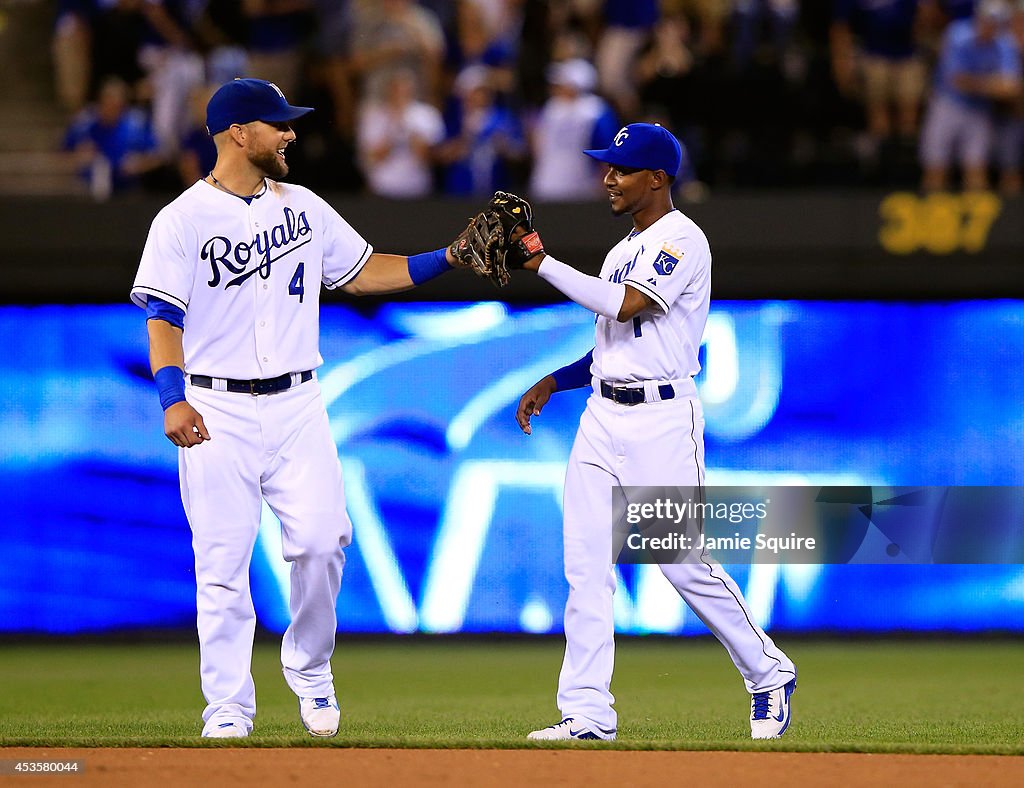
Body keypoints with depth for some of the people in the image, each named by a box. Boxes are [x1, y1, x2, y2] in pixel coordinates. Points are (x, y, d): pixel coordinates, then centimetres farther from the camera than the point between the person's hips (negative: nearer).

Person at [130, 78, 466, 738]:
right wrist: (173, 399, -23)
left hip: (297, 406, 3)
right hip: (217, 413, -3)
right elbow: (162, 319, -8)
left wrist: (449, 258, 8)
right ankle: (228, 707, 5)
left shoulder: (303, 207, 12)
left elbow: (362, 272, 19)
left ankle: (309, 667, 12)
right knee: (223, 561, -4)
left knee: (322, 537, -11)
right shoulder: (183, 220, -3)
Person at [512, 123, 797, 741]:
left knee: (685, 562, -6)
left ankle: (768, 674, 12)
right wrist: (553, 382, 14)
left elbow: (626, 305, -22)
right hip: (603, 415, 8)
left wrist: (543, 262, -19)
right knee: (585, 567, 0)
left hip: (662, 419, -8)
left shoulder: (682, 239, -9)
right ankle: (587, 712, 0)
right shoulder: (625, 249, 19)